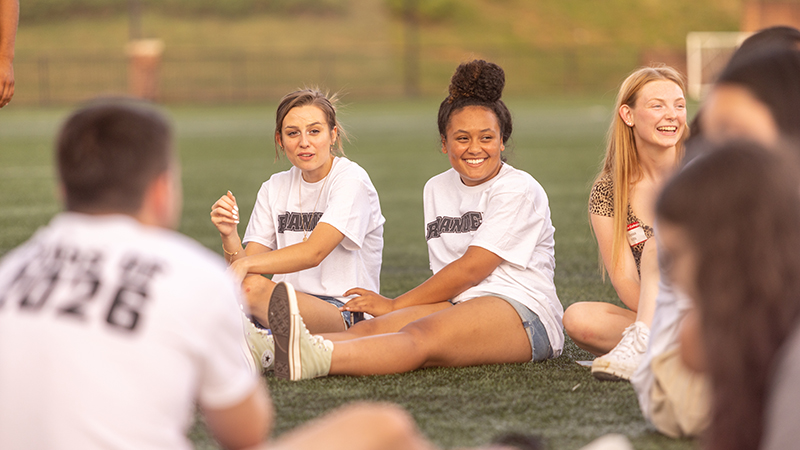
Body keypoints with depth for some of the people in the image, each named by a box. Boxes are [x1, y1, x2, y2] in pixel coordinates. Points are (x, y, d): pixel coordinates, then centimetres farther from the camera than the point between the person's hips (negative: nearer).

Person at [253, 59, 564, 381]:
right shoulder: (437, 189, 20)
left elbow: (470, 269, -10)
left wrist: (395, 305, -8)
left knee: (422, 335, -36)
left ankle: (314, 358, -63)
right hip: (458, 306, 7)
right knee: (374, 328, -24)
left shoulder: (518, 190, -3)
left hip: (522, 312, -7)